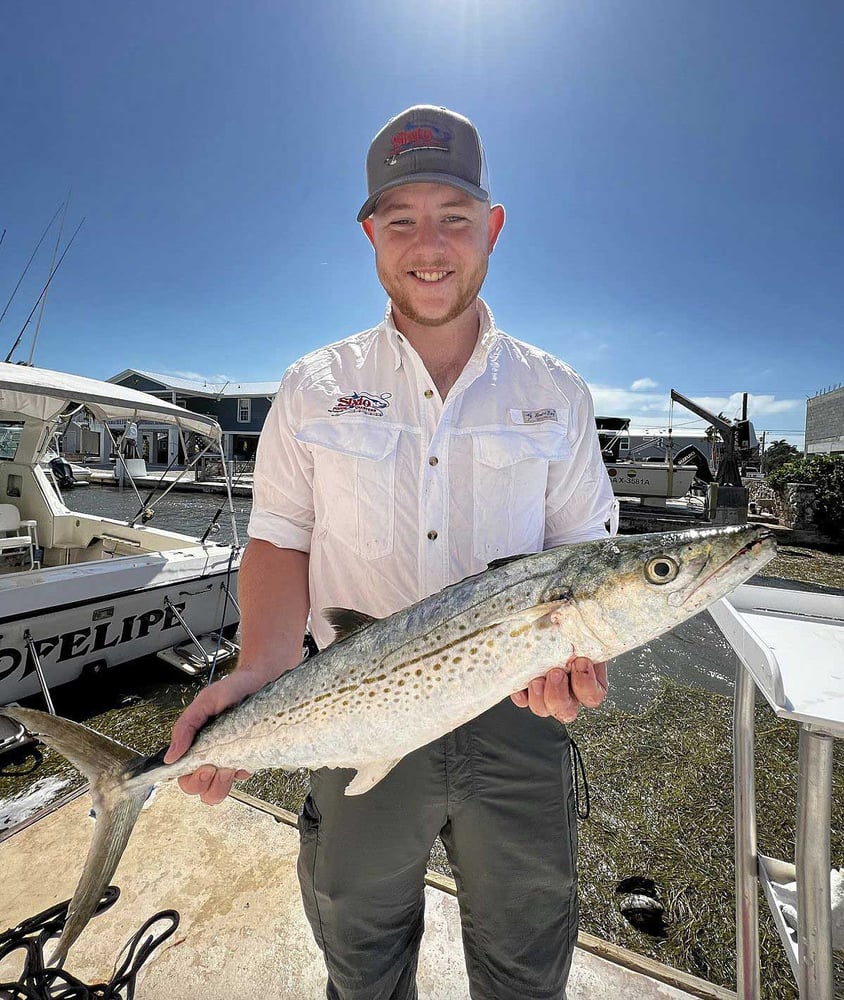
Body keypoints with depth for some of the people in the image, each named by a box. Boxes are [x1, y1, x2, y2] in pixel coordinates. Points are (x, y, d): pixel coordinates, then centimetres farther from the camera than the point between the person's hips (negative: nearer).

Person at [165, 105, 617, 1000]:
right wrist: (261, 670, -16)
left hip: (516, 721, 1)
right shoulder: (315, 387, 0)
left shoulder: (554, 391, 1)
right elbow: (280, 542, -1)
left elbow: (582, 548, 2)